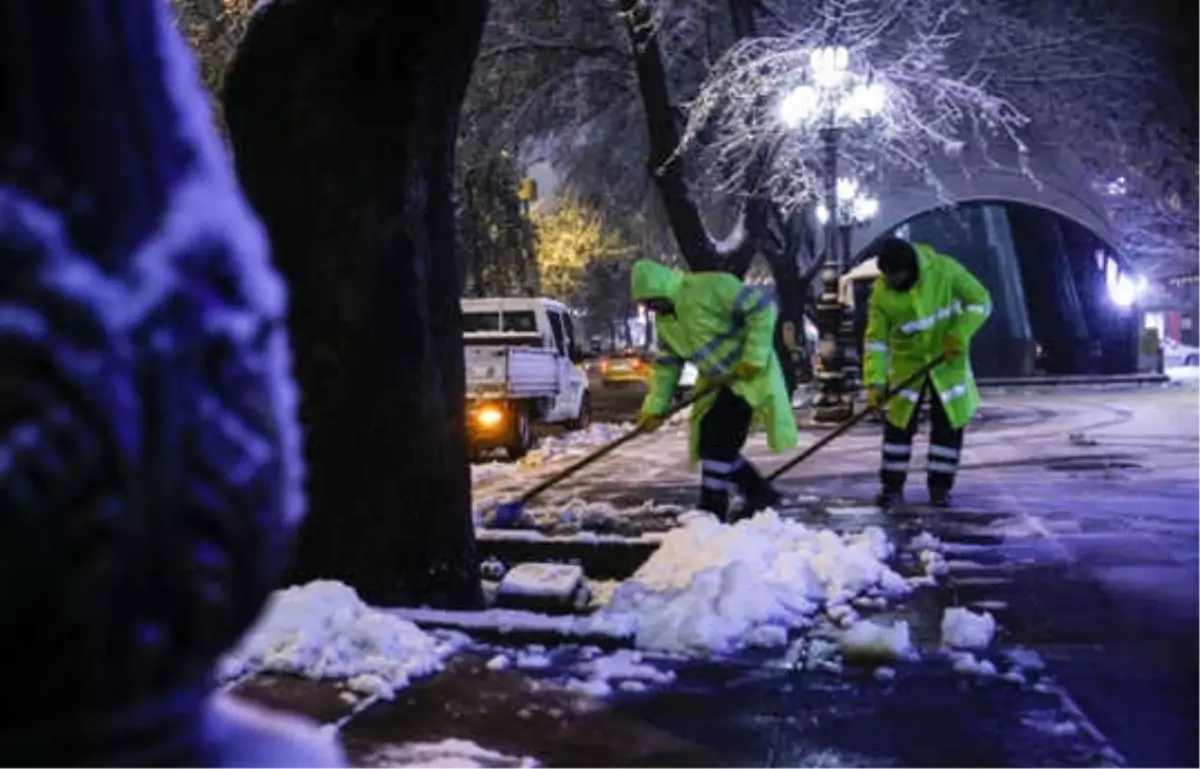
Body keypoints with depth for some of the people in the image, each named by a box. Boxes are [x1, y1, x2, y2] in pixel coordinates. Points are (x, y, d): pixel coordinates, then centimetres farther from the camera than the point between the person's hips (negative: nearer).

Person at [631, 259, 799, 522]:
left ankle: (712, 512, -6)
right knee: (709, 444, 5)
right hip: (716, 381, 9)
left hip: (748, 374, -9)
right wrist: (655, 407, 3)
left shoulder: (710, 287, -23)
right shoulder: (664, 320, 4)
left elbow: (762, 307, -23)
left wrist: (753, 357, -24)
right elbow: (666, 366, 11)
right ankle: (760, 494, 19)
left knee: (719, 443, -14)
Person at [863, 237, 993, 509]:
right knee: (899, 425, -1)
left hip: (948, 360, 0)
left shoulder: (944, 270, -19)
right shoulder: (882, 293, -16)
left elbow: (980, 301, -11)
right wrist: (875, 382, -23)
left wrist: (960, 334, -23)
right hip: (907, 363, 0)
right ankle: (892, 486, 10)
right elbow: (875, 339, -14)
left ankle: (940, 487, 13)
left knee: (949, 424, 2)